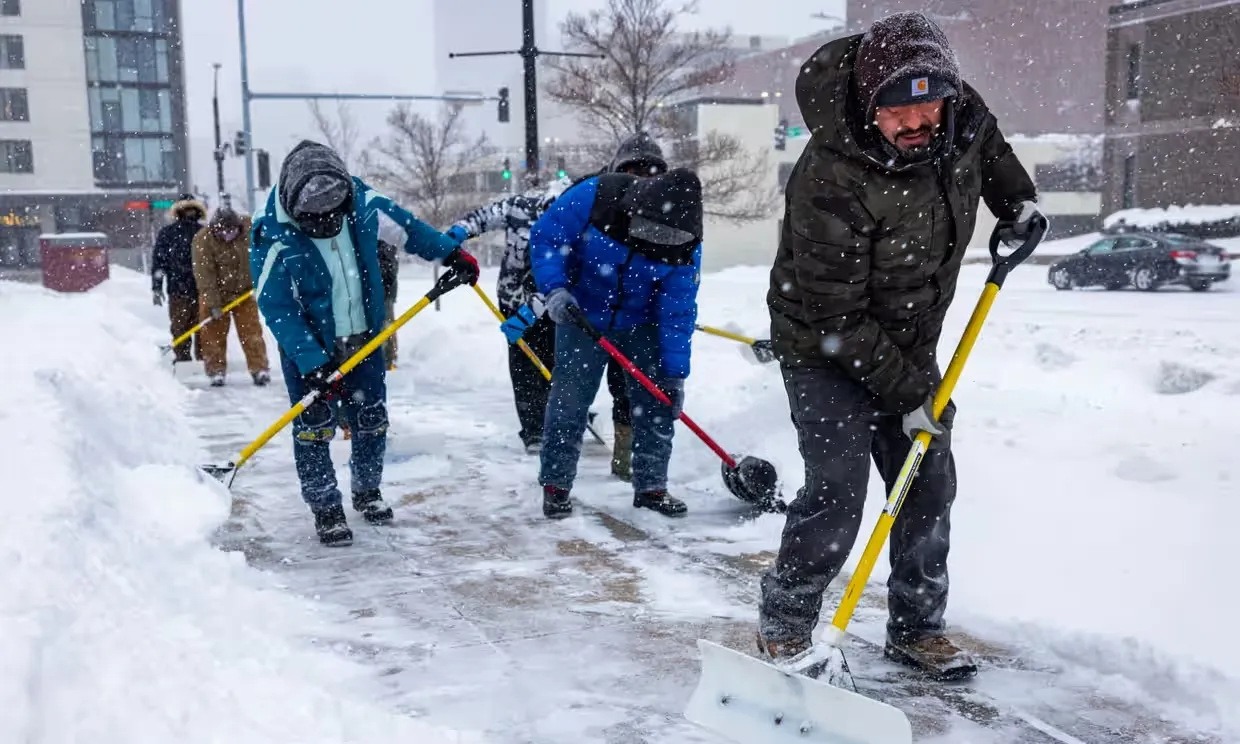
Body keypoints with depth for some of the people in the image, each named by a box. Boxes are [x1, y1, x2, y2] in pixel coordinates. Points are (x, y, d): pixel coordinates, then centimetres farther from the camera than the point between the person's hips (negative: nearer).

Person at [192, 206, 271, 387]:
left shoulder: (249, 227, -15)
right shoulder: (203, 240, -22)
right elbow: (204, 275, -23)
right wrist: (213, 304, -26)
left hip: (244, 291, 2)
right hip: (214, 293, -2)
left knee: (251, 331, 1)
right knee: (214, 333, 2)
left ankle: (259, 369, 3)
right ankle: (216, 372, 12)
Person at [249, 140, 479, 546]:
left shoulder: (361, 202, -15)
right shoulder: (273, 239, -26)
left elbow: (406, 226, 4)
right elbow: (279, 311, -23)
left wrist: (450, 253, 6)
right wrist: (313, 365, -28)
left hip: (364, 338, 4)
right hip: (309, 348, -4)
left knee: (372, 420, 13)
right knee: (314, 426, -4)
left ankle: (367, 491, 35)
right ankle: (326, 509, 13)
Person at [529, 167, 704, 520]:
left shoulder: (684, 246, -20)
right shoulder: (595, 197, -27)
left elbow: (678, 313, -14)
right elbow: (545, 237, -17)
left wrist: (675, 372, -14)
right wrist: (555, 289, -29)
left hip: (642, 325, 2)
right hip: (581, 317, -2)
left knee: (657, 402, 1)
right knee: (568, 399, -4)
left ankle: (651, 486, 15)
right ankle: (555, 485, 9)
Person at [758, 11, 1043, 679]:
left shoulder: (959, 115, -12)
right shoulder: (831, 183, -33)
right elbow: (839, 318, -26)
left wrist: (1018, 201, 12)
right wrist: (907, 395, -21)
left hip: (907, 345, 7)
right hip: (826, 352, -7)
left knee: (929, 485, 8)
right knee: (837, 496, -12)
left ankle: (916, 629, 23)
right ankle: (782, 628, 7)